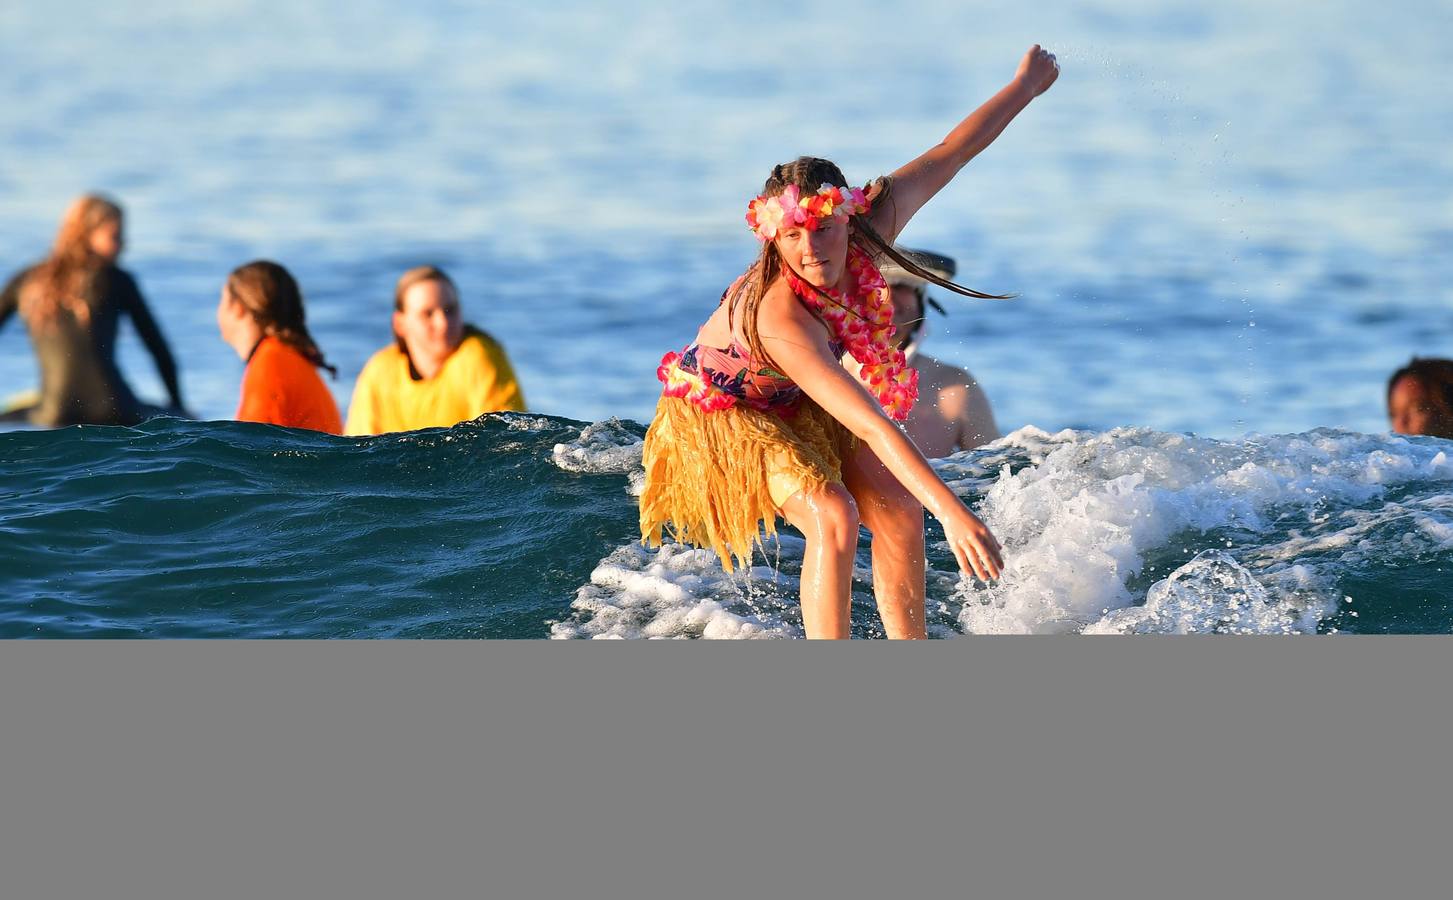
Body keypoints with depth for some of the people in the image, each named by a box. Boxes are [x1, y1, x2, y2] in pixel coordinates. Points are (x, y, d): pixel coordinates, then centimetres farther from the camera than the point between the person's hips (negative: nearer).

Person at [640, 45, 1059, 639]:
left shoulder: (869, 228, -25)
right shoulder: (780, 318, -44)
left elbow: (949, 154, -8)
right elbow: (870, 424, -49)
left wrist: (1026, 86, 5)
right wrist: (954, 514, -52)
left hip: (792, 405, 7)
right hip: (720, 411, -7)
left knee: (899, 511, -1)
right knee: (833, 515, -26)